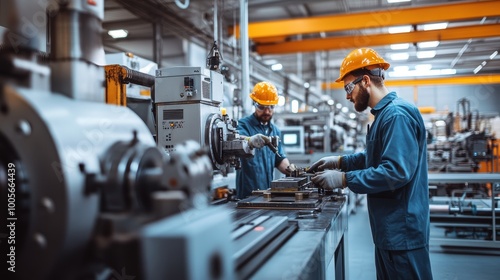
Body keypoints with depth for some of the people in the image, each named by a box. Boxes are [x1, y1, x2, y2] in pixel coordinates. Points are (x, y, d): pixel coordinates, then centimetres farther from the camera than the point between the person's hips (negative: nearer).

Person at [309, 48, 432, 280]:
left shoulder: (397, 115, -20)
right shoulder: (385, 114, 13)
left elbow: (396, 171, -29)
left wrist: (343, 179, -23)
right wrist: (340, 161, 11)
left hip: (402, 231, -10)